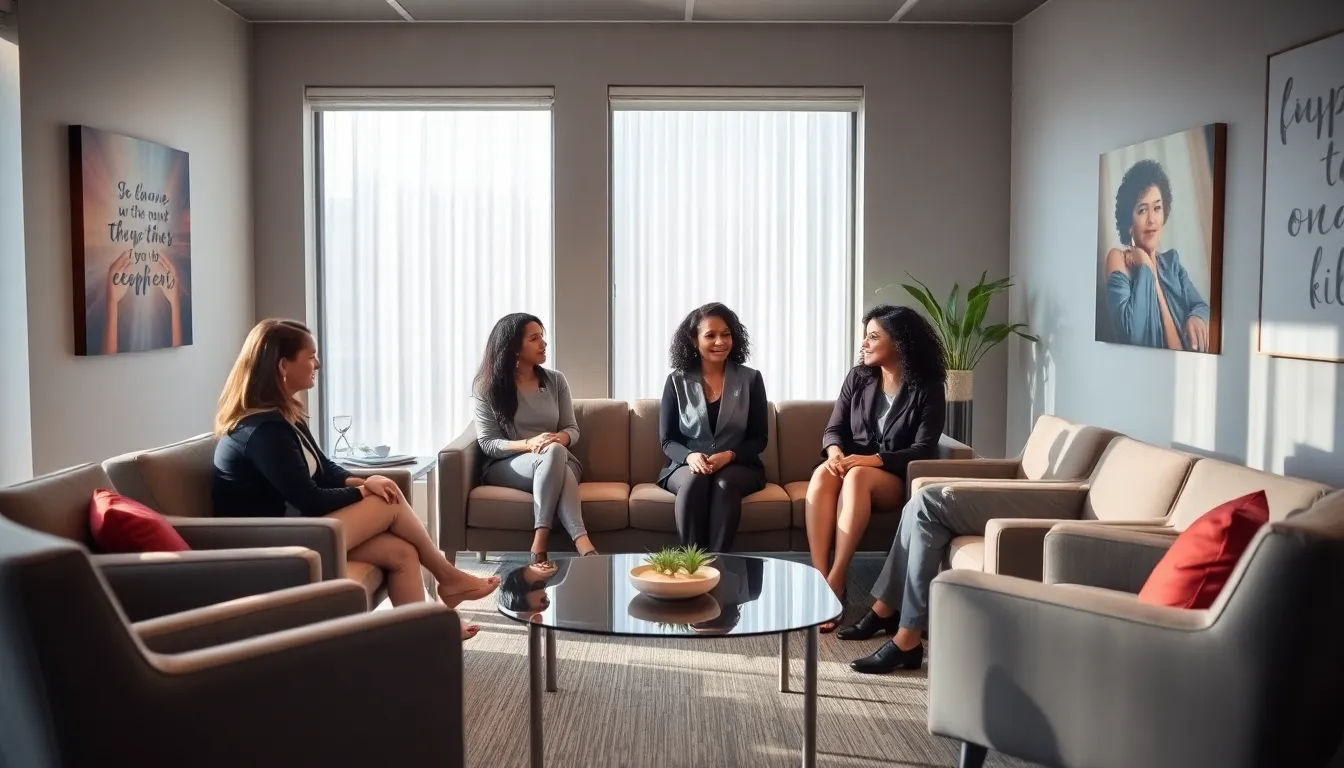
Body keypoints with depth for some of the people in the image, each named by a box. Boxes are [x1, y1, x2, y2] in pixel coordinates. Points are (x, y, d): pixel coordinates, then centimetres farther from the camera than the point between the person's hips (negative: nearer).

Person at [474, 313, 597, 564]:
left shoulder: (555, 380, 7)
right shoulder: (489, 387, -1)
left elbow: (572, 429, 8)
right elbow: (487, 443, -7)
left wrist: (560, 437, -18)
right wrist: (528, 444, -23)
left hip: (559, 462, 2)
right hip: (506, 467, -2)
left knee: (556, 449, -37)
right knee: (553, 453, -36)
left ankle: (540, 541, -46)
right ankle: (582, 543, -45)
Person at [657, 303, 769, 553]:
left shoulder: (750, 379, 3)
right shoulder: (677, 381, 3)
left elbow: (759, 439, 2)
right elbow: (667, 440, 3)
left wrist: (729, 455, -18)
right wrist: (690, 456, -19)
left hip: (739, 467, 0)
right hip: (686, 467, 0)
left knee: (725, 483, -35)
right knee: (695, 480, -35)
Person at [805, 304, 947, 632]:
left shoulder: (927, 388, -6)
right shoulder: (857, 378, 6)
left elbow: (923, 450, -13)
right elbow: (834, 429, 5)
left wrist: (873, 460, -26)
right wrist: (835, 451, -19)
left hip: (897, 478, -3)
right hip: (855, 468, 3)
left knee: (857, 477, -37)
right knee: (822, 474, -33)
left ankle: (835, 582, -37)